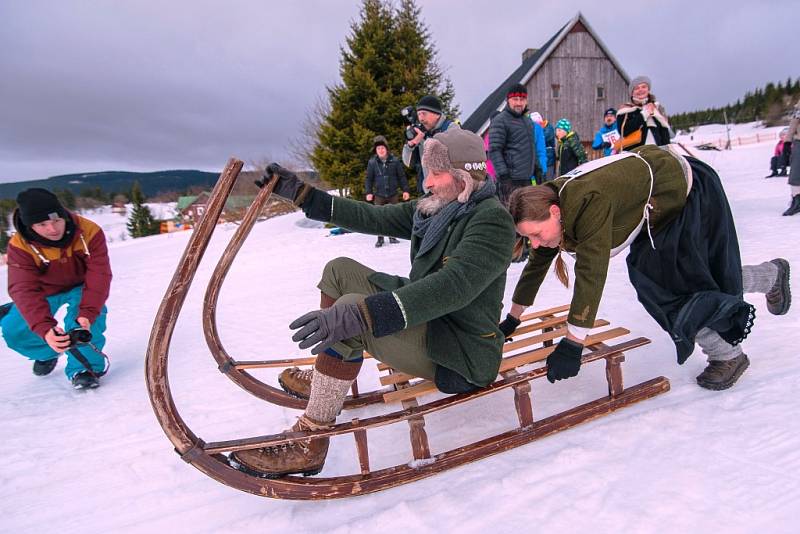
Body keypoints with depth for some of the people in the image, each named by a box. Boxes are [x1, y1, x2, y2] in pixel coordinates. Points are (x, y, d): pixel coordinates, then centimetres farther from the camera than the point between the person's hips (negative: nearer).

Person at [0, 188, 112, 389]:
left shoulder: (89, 232, -28)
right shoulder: (20, 246, -25)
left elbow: (98, 275, -30)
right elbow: (24, 290, -34)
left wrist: (87, 313, -45)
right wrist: (45, 328, -50)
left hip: (81, 289, -2)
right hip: (44, 294, 2)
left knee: (83, 321, -32)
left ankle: (84, 368, -14)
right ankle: (48, 353, 21)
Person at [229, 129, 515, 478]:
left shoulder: (492, 220, -21)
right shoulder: (434, 208, 6)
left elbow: (455, 285, -36)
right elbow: (374, 218, 9)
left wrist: (362, 313, -46)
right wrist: (301, 194, 6)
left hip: (462, 357, -9)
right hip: (426, 317, 9)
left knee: (352, 307, -30)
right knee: (340, 270, 9)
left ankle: (310, 443, -18)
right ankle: (324, 381, 13)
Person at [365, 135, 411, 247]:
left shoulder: (395, 161, -3)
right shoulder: (372, 162, -2)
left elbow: (402, 176, 4)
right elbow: (369, 178, 4)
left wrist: (405, 190, 1)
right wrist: (369, 192, -2)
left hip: (393, 194, 0)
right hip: (379, 195, 0)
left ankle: (392, 237, 22)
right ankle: (380, 238, 11)